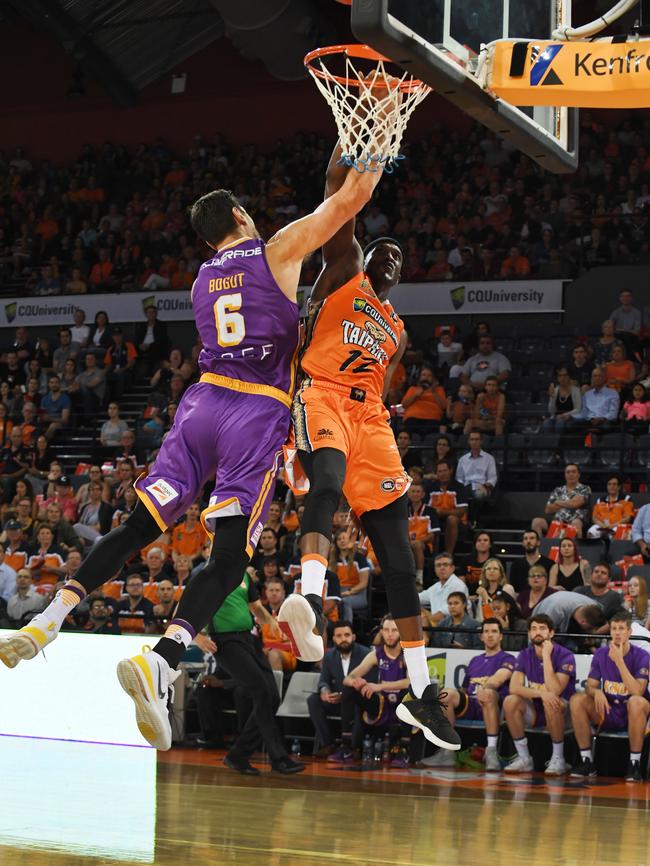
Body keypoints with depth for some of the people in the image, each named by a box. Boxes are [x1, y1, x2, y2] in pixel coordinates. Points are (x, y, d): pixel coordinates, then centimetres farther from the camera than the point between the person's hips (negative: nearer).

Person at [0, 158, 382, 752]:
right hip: (258, 415, -5)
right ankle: (161, 660, -30)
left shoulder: (203, 277, 21)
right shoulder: (278, 251, 5)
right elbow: (351, 197, 7)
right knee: (230, 556, -11)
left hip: (202, 402, 5)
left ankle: (51, 619, -6)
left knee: (138, 527, 8)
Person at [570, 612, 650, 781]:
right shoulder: (601, 653, 1)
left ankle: (635, 764, -26)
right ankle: (586, 760, -12)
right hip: (607, 713, 4)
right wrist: (596, 692, -24)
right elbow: (590, 686, 1)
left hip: (632, 716, -4)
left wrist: (619, 661, -27)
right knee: (577, 699, -20)